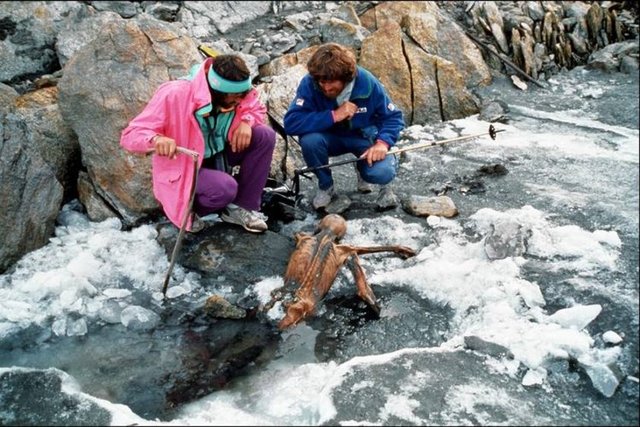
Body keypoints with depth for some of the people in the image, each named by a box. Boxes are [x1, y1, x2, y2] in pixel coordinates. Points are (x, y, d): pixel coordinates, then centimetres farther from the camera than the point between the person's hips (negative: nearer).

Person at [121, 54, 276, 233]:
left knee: (265, 135, -15)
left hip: (217, 155, 6)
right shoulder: (175, 95, -30)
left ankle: (242, 207, -5)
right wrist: (156, 139, -51)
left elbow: (258, 110, 6)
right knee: (225, 188, -35)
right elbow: (130, 135, -28)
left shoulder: (235, 90, -14)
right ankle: (186, 207, -1)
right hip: (183, 166, -6)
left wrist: (246, 121, -19)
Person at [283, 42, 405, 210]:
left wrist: (383, 143, -31)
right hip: (331, 138, 1)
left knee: (383, 172, -29)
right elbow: (291, 122, -35)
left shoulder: (368, 83, -22)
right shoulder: (309, 83, -25)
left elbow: (393, 117, -11)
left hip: (364, 137, 0)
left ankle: (363, 168, 11)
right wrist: (333, 116, -38)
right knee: (309, 139, -34)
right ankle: (325, 186, -4)